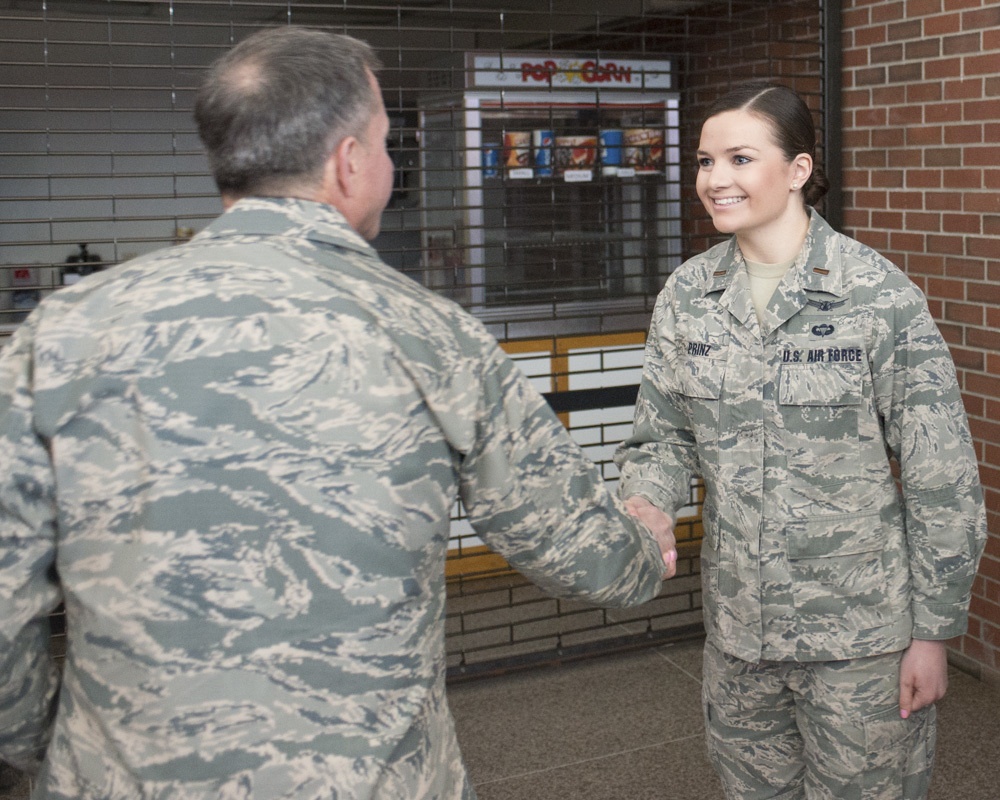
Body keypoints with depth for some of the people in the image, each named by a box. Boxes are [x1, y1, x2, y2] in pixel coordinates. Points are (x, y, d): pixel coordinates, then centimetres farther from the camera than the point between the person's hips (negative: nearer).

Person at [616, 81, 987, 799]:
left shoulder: (880, 297, -14)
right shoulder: (687, 294, -1)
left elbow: (944, 482, -10)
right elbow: (663, 437, 6)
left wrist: (933, 633, -8)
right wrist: (643, 511, -16)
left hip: (862, 630, -4)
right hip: (737, 625, 4)